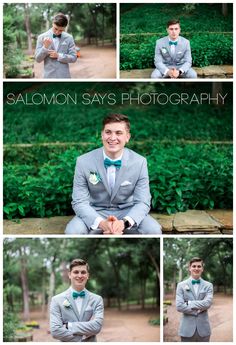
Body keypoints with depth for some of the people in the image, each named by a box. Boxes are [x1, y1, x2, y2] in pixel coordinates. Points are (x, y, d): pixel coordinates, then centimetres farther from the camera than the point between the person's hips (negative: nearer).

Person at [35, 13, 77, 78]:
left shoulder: (69, 38, 2)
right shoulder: (42, 37, -1)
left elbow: (73, 57, 0)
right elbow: (38, 59, -2)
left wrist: (58, 56, -14)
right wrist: (45, 47, -20)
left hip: (64, 76, 1)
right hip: (49, 76, -1)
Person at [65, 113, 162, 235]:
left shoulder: (139, 162, -11)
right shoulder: (83, 162, -14)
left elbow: (142, 202, -11)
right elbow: (80, 202, -13)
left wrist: (124, 223, -33)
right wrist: (101, 223, -33)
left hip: (127, 212, 1)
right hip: (96, 212, 0)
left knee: (154, 230, -26)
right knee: (72, 231, -29)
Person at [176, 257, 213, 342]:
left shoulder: (208, 285, 5)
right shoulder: (181, 285, 2)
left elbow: (207, 303, -11)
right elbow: (179, 306, -8)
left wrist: (189, 303, -13)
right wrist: (197, 310, -10)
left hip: (203, 328, 1)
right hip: (187, 328, -1)